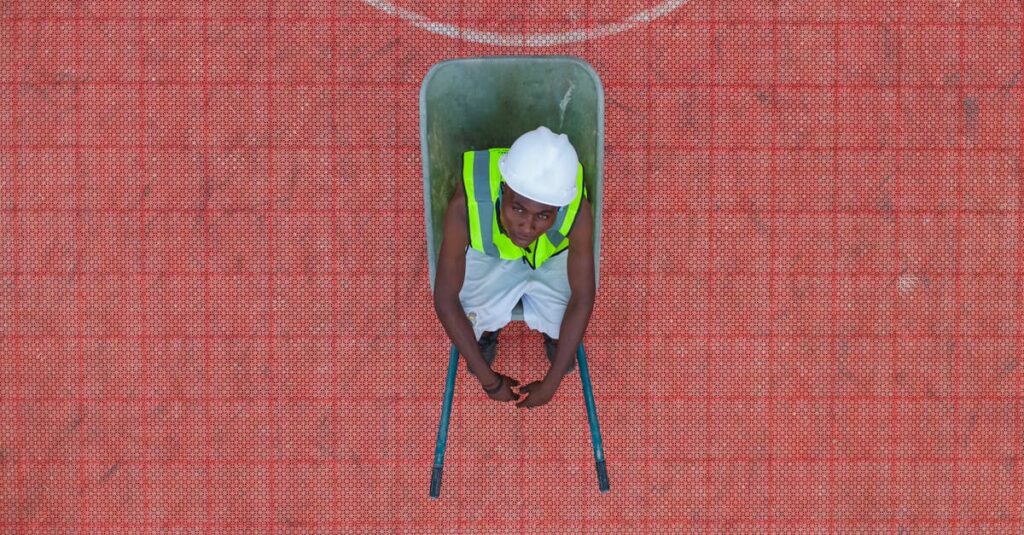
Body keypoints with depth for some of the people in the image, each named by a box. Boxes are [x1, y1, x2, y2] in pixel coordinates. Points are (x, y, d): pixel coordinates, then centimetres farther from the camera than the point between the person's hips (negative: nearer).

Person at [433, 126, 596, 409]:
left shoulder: (577, 209, -39)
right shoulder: (467, 203, -41)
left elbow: (582, 299, -25)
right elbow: (445, 299, -30)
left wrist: (550, 384, -19)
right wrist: (489, 379, -22)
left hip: (553, 258, 0)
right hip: (487, 256, 0)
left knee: (564, 329, -18)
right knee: (471, 318, -19)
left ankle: (554, 334, 20)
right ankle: (487, 333, 19)